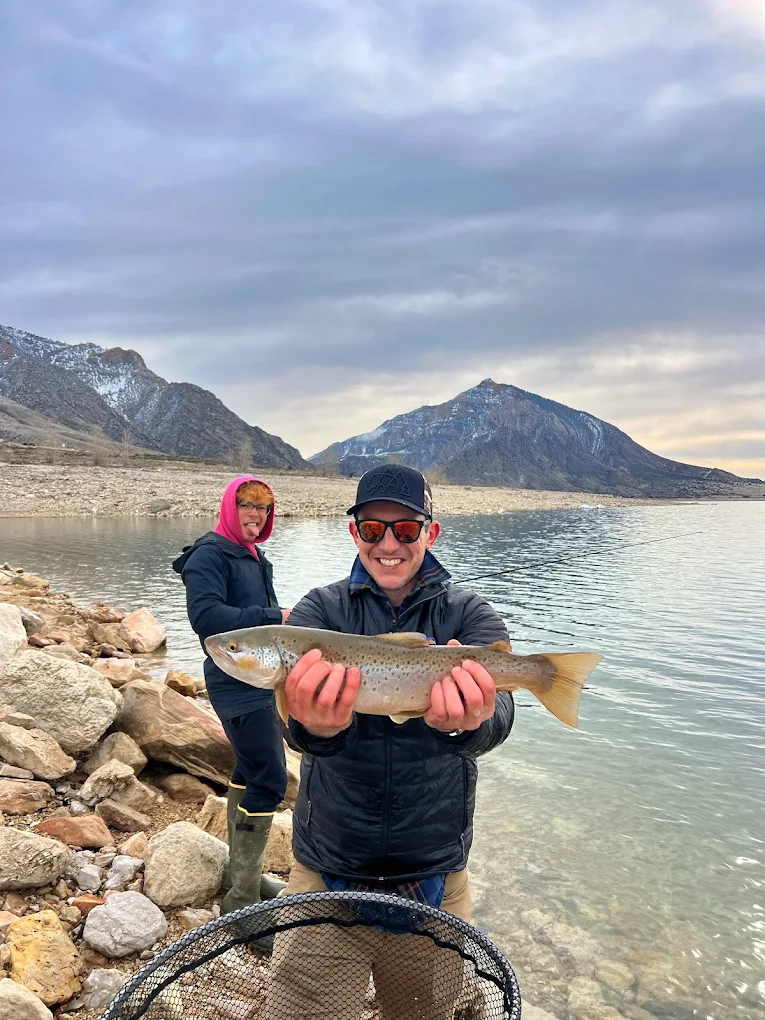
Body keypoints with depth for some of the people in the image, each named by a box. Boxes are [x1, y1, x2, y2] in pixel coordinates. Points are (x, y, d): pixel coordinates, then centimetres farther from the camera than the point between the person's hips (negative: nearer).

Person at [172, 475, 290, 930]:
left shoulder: (254, 556, 15)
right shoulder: (211, 554, -13)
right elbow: (205, 615, -25)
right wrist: (274, 616, -24)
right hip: (238, 683, -10)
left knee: (251, 769, 17)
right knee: (269, 780, -11)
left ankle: (243, 871, 33)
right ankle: (242, 899, 0)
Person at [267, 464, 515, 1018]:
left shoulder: (469, 615, -5)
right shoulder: (319, 611, -4)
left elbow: (498, 711, -24)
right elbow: (296, 703, -23)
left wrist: (467, 724, -47)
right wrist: (317, 726, -46)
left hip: (434, 881, 1)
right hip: (325, 876, 0)